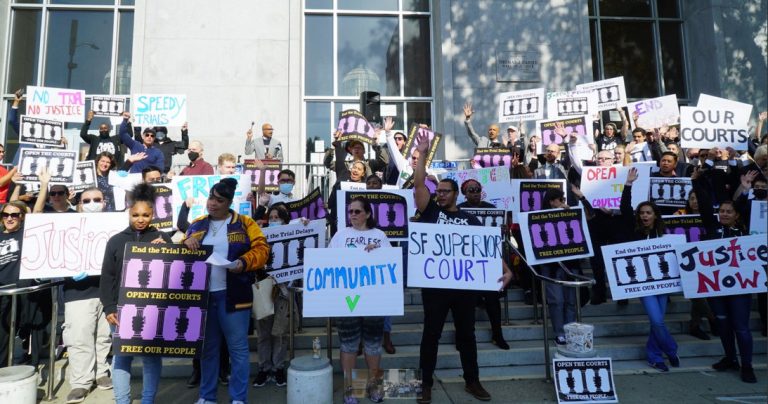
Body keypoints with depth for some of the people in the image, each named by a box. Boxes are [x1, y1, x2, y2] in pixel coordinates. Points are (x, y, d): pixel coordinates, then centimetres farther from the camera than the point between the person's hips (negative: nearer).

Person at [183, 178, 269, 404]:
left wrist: (244, 262, -25)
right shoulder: (197, 225, 12)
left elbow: (261, 249, -7)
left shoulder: (244, 224, -1)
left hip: (232, 295, -4)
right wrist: (186, 244, -6)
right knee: (208, 347, 16)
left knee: (238, 348, 3)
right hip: (202, 295, 4)